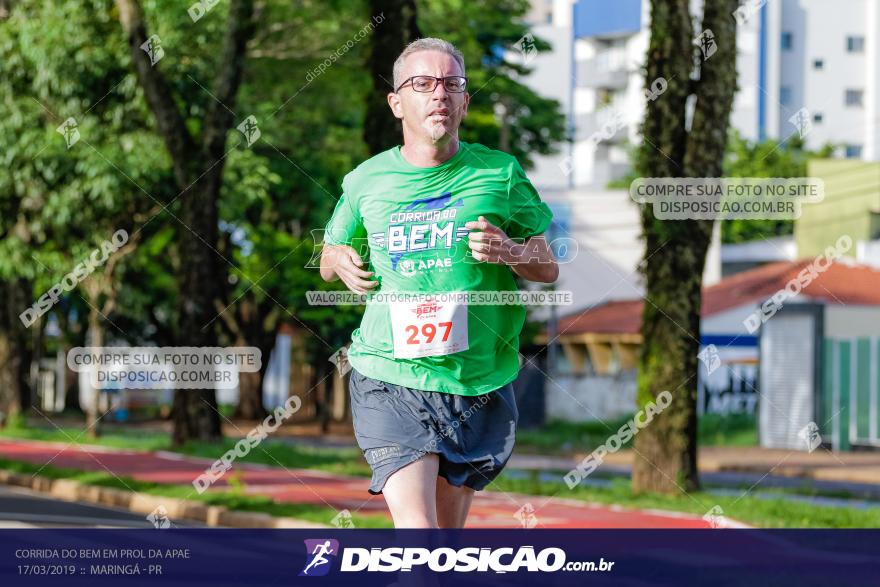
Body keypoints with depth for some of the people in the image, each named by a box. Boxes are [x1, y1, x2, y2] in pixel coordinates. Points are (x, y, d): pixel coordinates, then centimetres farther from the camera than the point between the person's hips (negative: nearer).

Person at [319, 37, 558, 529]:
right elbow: (330, 257, 21)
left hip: (479, 386, 1)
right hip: (390, 383, -1)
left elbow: (549, 269, 6)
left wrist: (509, 251, -16)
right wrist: (341, 261, -4)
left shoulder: (501, 174, 2)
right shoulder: (366, 181, 4)